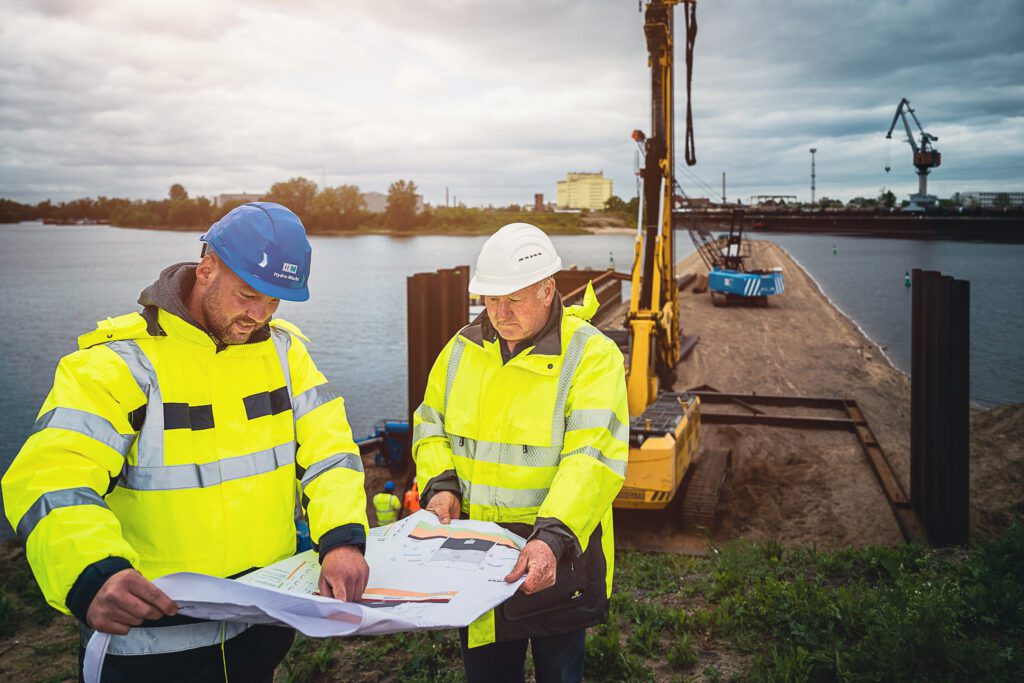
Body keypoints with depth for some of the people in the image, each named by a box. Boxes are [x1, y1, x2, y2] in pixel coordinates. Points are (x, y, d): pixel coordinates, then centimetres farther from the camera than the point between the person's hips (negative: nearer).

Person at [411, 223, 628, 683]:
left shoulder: (592, 355, -15)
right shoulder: (463, 348, 3)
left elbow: (592, 459, -24)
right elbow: (431, 426, 12)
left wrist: (553, 538, -36)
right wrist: (439, 484, -7)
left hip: (556, 554, -4)